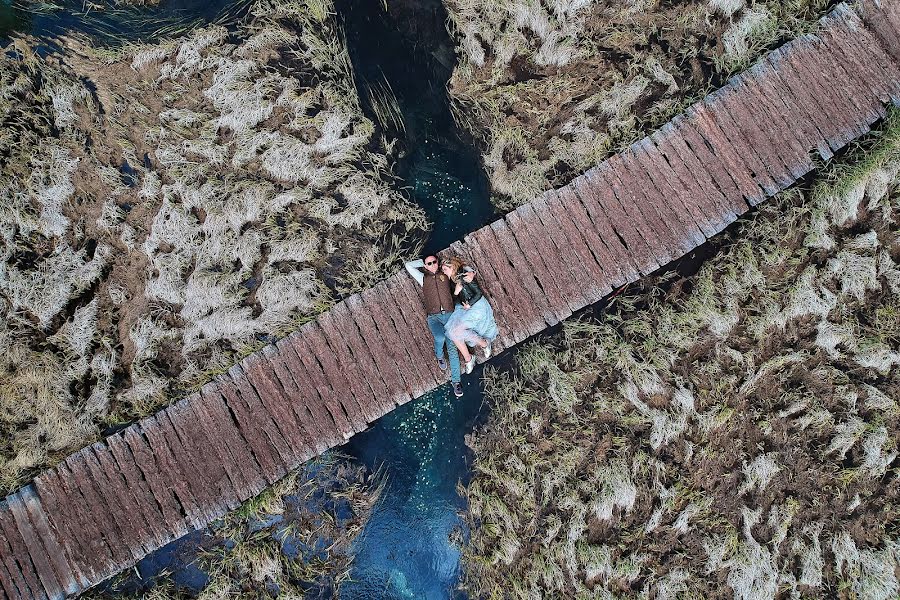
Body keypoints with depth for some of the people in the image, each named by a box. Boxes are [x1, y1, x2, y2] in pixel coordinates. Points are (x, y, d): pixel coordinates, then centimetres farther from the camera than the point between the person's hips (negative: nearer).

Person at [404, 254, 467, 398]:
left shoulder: (446, 275, 15)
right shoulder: (424, 278, 16)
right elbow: (409, 265, 16)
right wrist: (424, 262, 18)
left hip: (449, 315, 1)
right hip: (433, 317, 0)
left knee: (452, 348, -8)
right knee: (440, 338, -30)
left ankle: (455, 381, -5)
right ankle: (439, 356, 5)